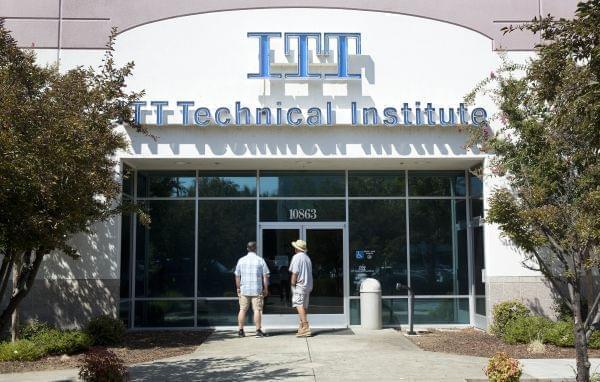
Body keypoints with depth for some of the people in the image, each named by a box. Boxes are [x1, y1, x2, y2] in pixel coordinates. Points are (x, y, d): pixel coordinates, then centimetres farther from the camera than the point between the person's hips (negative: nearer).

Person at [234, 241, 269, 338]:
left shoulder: (241, 260, 4)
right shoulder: (260, 260, -2)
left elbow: (237, 276, 7)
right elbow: (265, 276, -3)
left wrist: (238, 288, 15)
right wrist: (266, 289, 3)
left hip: (244, 290, 2)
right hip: (257, 290, -2)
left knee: (242, 309, 8)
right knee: (257, 310, -1)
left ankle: (240, 330, 10)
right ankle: (258, 330, -3)